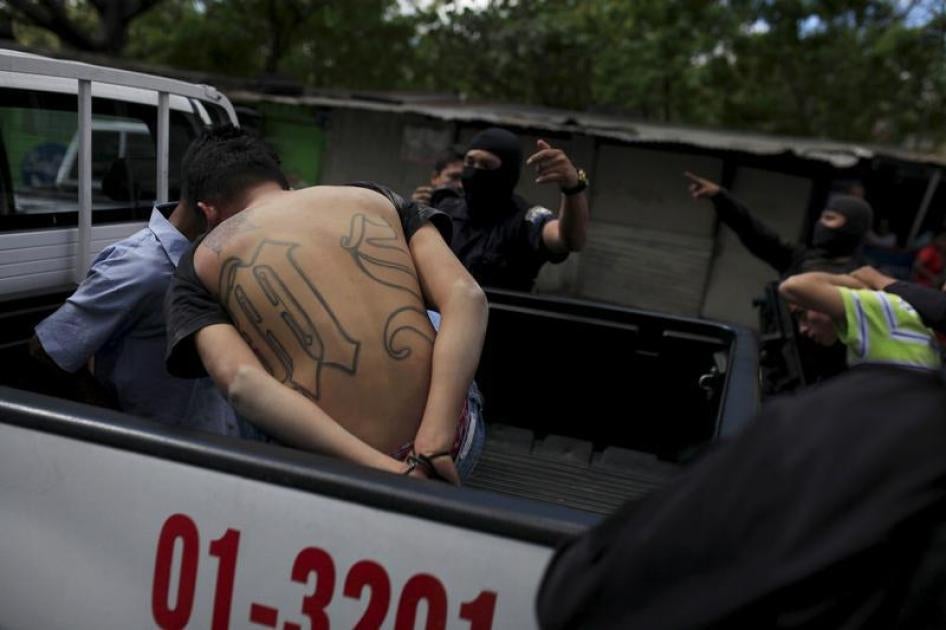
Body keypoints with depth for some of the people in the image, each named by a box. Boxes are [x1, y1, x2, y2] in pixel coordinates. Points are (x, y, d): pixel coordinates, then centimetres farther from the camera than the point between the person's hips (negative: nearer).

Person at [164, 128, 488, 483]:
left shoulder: (200, 266, 5)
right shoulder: (377, 199, 11)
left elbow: (242, 383, -16)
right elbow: (465, 298, -5)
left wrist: (380, 469, -21)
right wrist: (433, 446, -13)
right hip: (454, 448, 3)